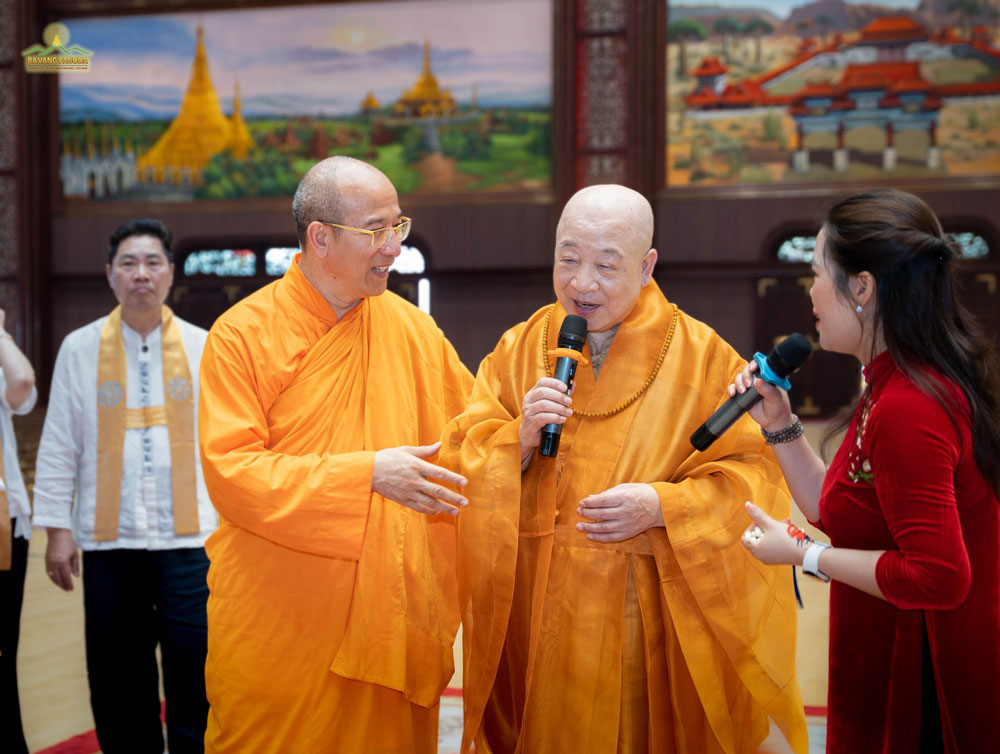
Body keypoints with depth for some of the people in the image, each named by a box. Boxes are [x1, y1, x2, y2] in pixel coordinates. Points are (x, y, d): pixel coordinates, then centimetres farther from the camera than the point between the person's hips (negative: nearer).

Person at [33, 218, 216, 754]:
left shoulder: (203, 348, 6)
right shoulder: (81, 349, 5)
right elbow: (58, 446, 7)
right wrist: (56, 527, 2)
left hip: (188, 537, -1)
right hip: (108, 540, 1)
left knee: (194, 676, -1)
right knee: (118, 681, 7)